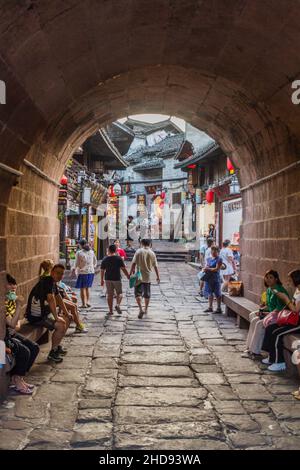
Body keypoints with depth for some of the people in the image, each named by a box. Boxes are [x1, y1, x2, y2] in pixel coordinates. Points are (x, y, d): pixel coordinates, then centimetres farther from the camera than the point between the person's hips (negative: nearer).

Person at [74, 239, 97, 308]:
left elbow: (77, 264, -7)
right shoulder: (91, 252, 5)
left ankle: (84, 304, 3)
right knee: (87, 287, 20)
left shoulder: (79, 253, -10)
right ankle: (87, 301, 20)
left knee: (82, 288, 4)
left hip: (83, 272, -5)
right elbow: (95, 262, 13)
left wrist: (74, 269, 11)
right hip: (91, 272, 5)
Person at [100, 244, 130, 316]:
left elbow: (102, 270, 5)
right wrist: (128, 277, 4)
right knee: (119, 293, 11)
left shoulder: (105, 259, 2)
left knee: (110, 295, 8)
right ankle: (118, 305, -15)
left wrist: (102, 279, 15)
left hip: (108, 279, 2)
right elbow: (123, 269, -6)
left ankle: (111, 310, 9)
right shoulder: (118, 258, -6)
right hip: (117, 278, -2)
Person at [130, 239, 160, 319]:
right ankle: (146, 309, 27)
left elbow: (134, 263, -10)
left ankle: (141, 309, -15)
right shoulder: (152, 253, 2)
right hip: (148, 277, 3)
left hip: (139, 276, -3)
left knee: (137, 293, 1)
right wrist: (158, 276, 13)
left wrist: (130, 273, -4)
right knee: (147, 294, 16)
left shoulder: (138, 251, -6)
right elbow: (155, 266, 5)